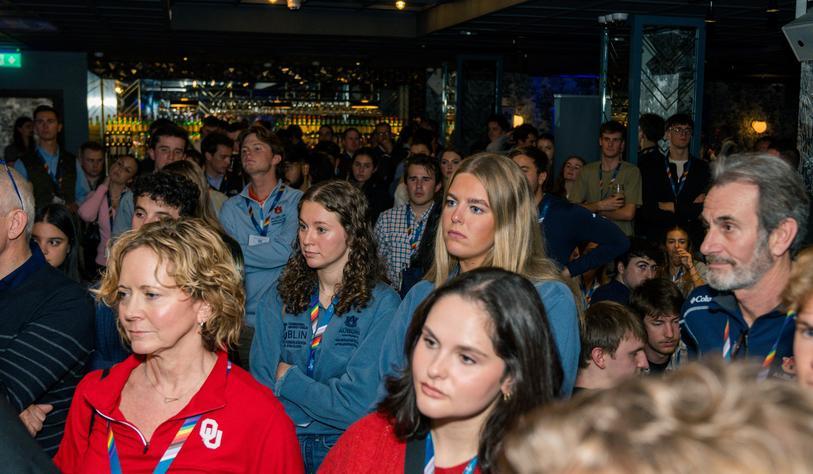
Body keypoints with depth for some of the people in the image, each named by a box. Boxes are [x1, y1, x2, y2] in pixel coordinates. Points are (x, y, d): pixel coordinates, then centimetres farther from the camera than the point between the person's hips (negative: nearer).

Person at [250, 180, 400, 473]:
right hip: (281, 446, 2)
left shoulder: (382, 304, -8)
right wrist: (324, 402, -13)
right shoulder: (278, 299, 5)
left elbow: (358, 405, -13)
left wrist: (287, 378, -2)